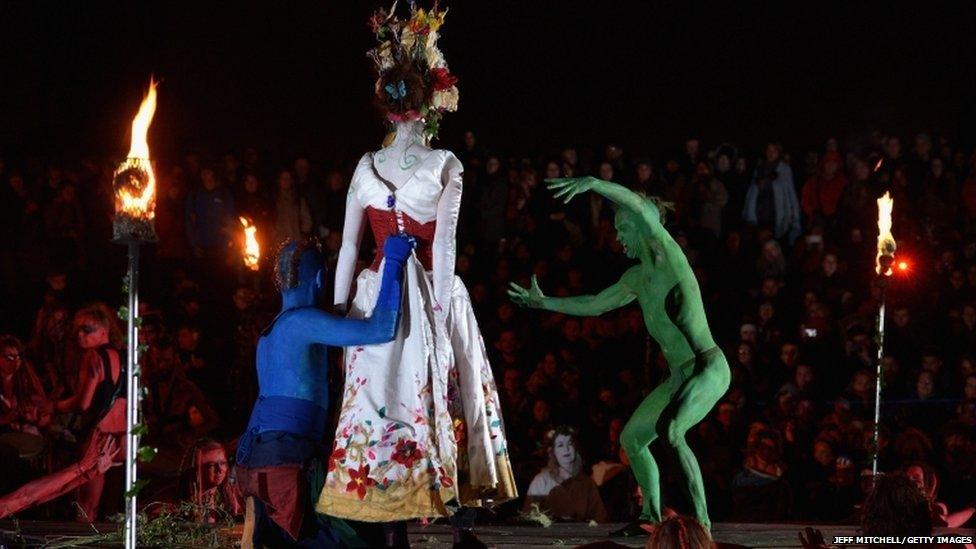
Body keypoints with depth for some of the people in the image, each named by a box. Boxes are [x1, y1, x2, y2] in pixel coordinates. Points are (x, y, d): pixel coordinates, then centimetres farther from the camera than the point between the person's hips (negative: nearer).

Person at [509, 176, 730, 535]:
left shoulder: (667, 256, -9)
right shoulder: (636, 278, 16)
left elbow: (639, 206, -24)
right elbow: (594, 305, 32)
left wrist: (591, 183, -29)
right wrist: (543, 303, 38)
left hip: (709, 370, -10)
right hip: (680, 377, 10)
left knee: (671, 431, -32)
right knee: (631, 438, 16)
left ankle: (701, 521, -30)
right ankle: (652, 516, 28)